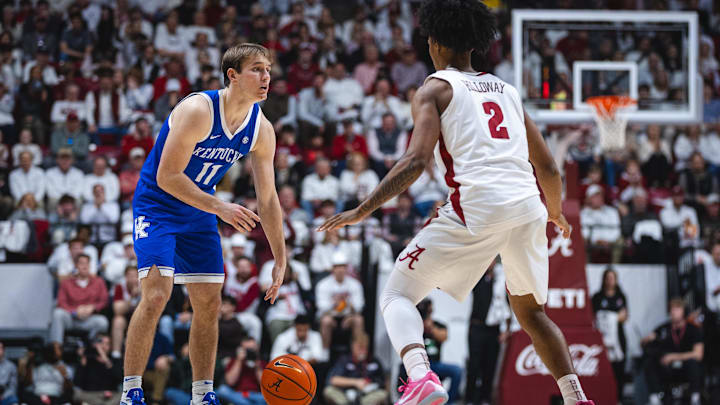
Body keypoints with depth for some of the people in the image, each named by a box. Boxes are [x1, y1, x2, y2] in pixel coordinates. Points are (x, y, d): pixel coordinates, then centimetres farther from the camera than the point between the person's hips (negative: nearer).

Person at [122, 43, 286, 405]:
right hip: (157, 205, -7)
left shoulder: (261, 130, -5)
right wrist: (220, 208, -31)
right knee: (156, 294, -20)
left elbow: (267, 199, 3)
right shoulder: (198, 111, -26)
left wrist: (280, 260, 3)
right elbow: (167, 177, -26)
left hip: (198, 211, 7)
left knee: (209, 303, 4)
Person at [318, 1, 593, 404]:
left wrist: (361, 212, -4)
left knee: (397, 295, 4)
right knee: (532, 312, 27)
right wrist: (556, 212, 46)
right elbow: (548, 167, 26)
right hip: (527, 206, 5)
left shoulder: (435, 89, 9)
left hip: (477, 207, -5)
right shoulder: (506, 90, 26)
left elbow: (416, 162, -7)